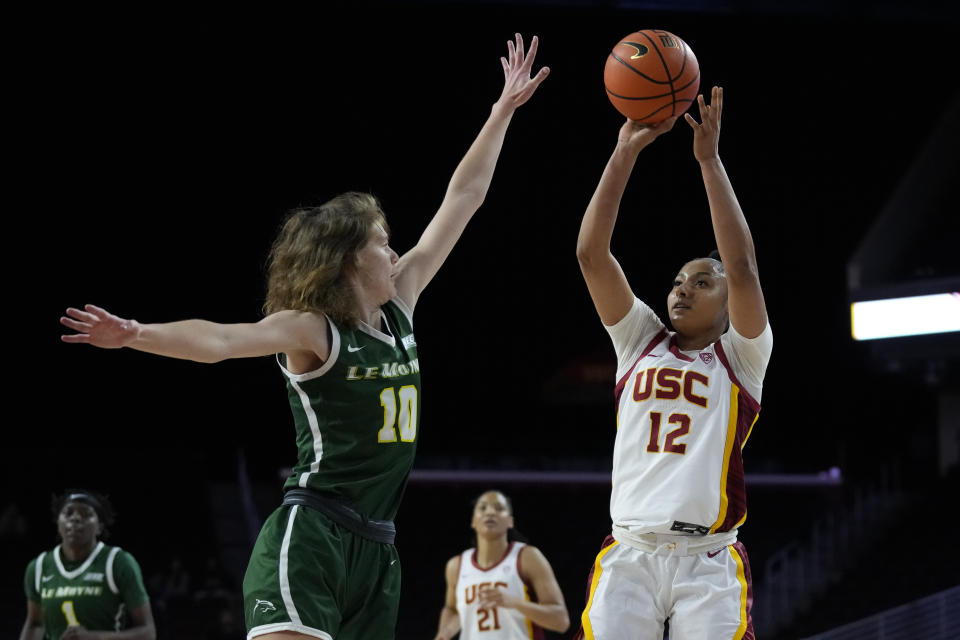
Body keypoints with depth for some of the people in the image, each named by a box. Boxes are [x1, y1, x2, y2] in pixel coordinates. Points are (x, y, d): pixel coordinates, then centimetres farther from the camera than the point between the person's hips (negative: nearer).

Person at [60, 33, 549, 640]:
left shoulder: (399, 308, 13)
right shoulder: (311, 331, -7)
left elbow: (463, 200, 18)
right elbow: (219, 340, -24)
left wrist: (504, 110, 22)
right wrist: (136, 334, -41)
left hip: (375, 546, 7)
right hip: (309, 537, -7)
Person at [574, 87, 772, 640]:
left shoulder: (740, 356, 9)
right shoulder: (641, 340, 17)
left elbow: (742, 266, -7)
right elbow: (591, 253, 6)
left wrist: (710, 160, -9)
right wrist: (625, 154, -2)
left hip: (707, 559, -2)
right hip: (629, 552, 2)